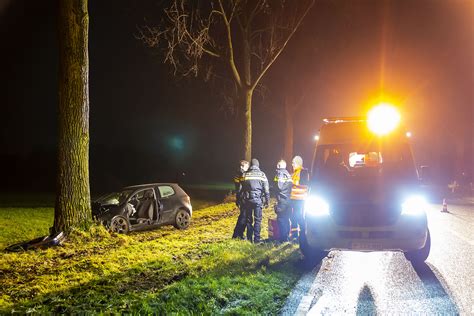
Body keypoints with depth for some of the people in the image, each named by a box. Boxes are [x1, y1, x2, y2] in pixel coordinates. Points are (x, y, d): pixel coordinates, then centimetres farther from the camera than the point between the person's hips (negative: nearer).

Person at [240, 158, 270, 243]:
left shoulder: (245, 175, 5)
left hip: (247, 200, 2)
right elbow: (266, 190, -1)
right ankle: (256, 239, -4)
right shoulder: (262, 175, 1)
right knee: (257, 220, 1)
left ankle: (249, 239, 11)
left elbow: (240, 189, 5)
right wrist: (267, 201, 5)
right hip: (258, 200, -2)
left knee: (249, 220, 9)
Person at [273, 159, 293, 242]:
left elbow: (279, 187, -16)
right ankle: (286, 237, 18)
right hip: (288, 200, 7)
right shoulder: (288, 174, 13)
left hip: (282, 201, -7)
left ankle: (283, 238, -4)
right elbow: (291, 185, 10)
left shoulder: (279, 173, -9)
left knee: (281, 219, -3)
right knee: (286, 219, 14)